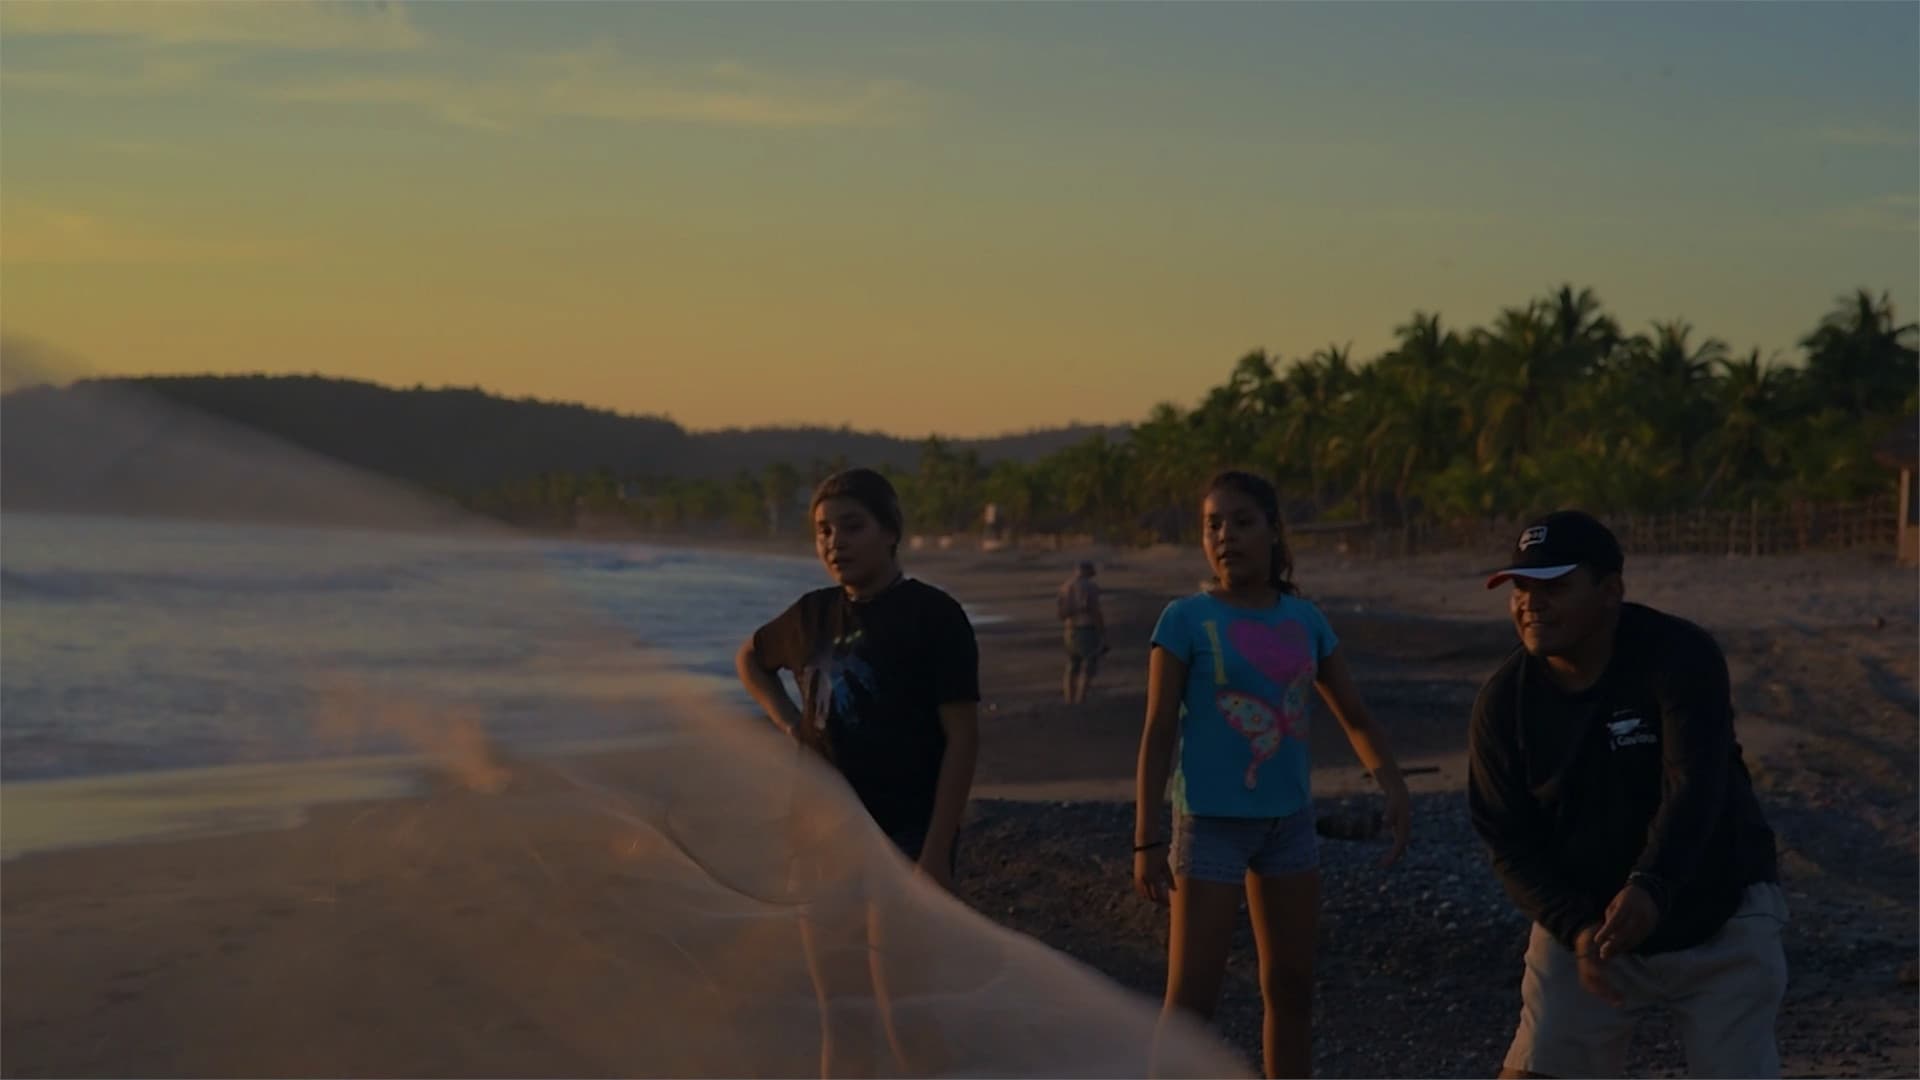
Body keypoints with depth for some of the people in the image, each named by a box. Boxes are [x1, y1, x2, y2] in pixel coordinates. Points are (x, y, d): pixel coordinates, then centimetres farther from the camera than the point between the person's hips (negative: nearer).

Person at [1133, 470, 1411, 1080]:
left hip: (1289, 821, 5)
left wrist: (1392, 785, -8)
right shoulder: (1187, 619, -10)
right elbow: (1159, 733, -9)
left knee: (1291, 989, 13)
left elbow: (1354, 717, 10)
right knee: (1191, 998, -7)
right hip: (1212, 822, -5)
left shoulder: (1304, 620, 3)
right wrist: (1146, 840, -13)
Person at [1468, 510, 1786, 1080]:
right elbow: (1511, 842, -7)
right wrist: (1575, 929, -24)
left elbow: (1694, 788, -33)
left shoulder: (1679, 656, -21)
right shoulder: (1503, 701, -10)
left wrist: (1649, 889, -51)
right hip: (1583, 918, 3)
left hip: (1719, 917, -3)